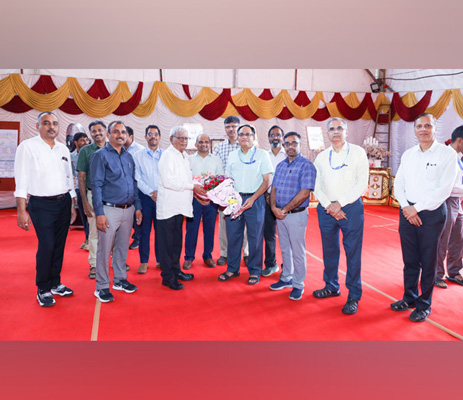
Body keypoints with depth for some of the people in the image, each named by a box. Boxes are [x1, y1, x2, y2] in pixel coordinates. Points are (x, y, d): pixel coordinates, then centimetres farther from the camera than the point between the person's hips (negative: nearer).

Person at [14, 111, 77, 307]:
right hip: (41, 205, -5)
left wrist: (72, 206, 14)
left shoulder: (63, 149, 11)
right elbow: (21, 181, -8)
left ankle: (55, 283, 26)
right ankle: (43, 290, 10)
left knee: (59, 245, 10)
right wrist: (21, 210, -13)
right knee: (46, 247, -8)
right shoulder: (28, 147, -5)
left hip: (64, 203, 5)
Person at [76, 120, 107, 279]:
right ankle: (94, 264, 16)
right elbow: (81, 178, 1)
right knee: (94, 232, 4)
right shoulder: (85, 151, 3)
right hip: (93, 195, -1)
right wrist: (85, 202, -5)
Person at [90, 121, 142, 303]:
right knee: (104, 249, 0)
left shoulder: (128, 156, 13)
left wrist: (137, 207, 11)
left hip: (128, 209, 6)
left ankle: (120, 280, 28)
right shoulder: (101, 155, -6)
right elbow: (96, 185, -10)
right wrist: (99, 213, -17)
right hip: (110, 210, -6)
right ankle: (102, 287, 12)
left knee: (123, 247, 14)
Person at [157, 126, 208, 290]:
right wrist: (192, 186, -17)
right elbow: (168, 181, -21)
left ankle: (176, 270, 30)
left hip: (179, 206, 9)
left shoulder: (183, 156, 17)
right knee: (167, 242, 0)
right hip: (168, 207, -9)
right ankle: (168, 277, 9)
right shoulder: (168, 155, -11)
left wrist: (195, 191, 8)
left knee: (177, 241, 17)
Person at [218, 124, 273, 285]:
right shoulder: (232, 155, 13)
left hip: (255, 200, -3)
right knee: (233, 234, 7)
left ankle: (254, 271, 14)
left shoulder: (262, 154, 2)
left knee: (255, 237, 1)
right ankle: (232, 269, 21)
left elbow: (266, 180, -3)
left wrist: (252, 198, -14)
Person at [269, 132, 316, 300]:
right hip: (280, 215, 6)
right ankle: (286, 278, 31)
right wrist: (274, 207, -8)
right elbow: (274, 188, 10)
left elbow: (304, 193, -18)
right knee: (285, 249, 17)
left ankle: (298, 285, 16)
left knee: (297, 252, 3)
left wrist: (284, 210, -16)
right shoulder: (280, 165, 12)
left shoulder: (306, 165, -10)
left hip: (296, 215, -6)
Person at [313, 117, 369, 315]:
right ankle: (331, 287, 28)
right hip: (326, 208, 3)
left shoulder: (358, 152, 2)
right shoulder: (321, 157, 11)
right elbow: (317, 186, 8)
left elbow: (362, 183, -5)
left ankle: (353, 296, 9)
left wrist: (340, 203, -12)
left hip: (351, 207, -3)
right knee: (329, 250, 11)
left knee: (353, 252, -2)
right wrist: (329, 206, -8)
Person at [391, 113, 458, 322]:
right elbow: (398, 183, 9)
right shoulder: (408, 154, 9)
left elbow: (444, 189, -13)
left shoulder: (447, 154, -6)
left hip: (432, 213, -4)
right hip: (408, 212, 4)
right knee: (409, 259, 12)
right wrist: (406, 206, -7)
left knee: (428, 262, 5)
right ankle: (409, 298, 27)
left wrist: (417, 208, -13)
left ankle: (424, 305, 19)